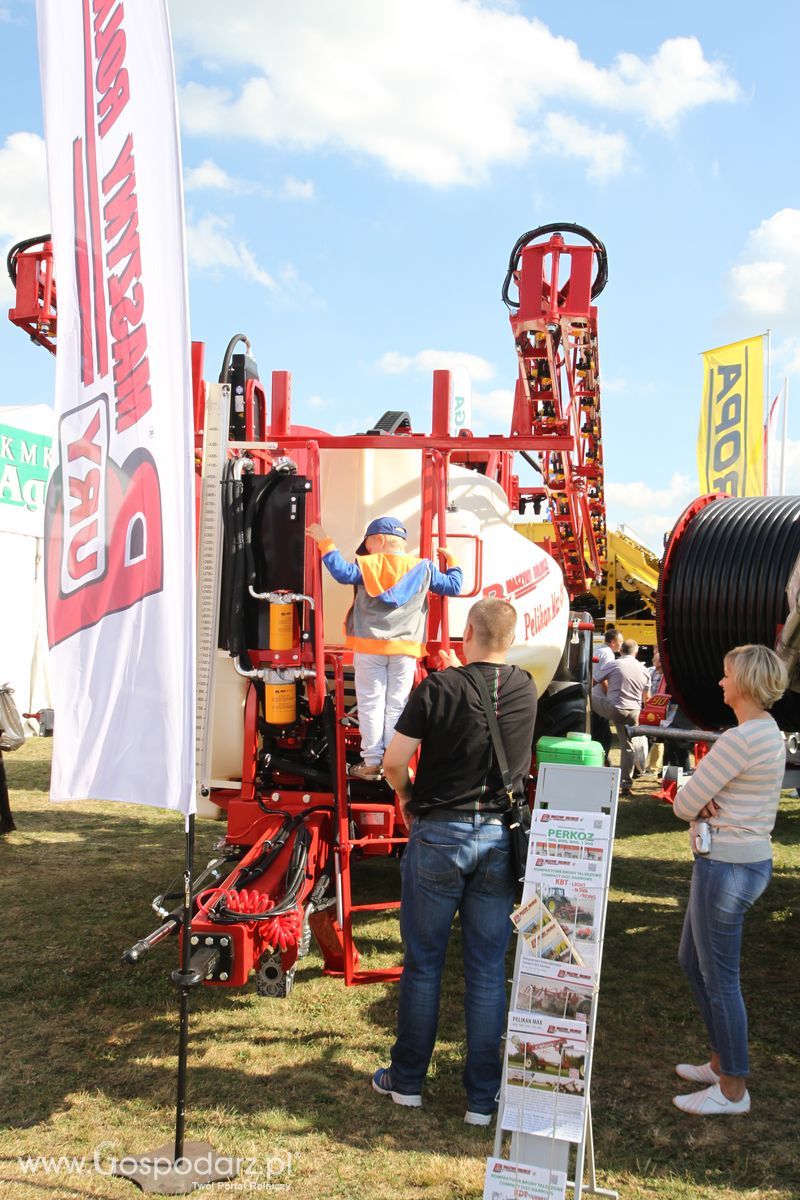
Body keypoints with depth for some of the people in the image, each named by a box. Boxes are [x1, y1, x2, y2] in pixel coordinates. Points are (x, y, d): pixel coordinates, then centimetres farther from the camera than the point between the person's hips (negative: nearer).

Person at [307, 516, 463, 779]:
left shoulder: (368, 565, -3)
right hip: (406, 649, 2)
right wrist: (451, 562, 25)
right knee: (396, 705, 6)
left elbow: (342, 572, -13)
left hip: (370, 647, -1)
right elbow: (452, 587, 7)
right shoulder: (423, 568, 3)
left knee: (371, 703, 5)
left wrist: (324, 542, -4)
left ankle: (371, 762, 6)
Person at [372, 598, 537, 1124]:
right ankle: (483, 1096, 18)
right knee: (488, 970, 9)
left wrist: (408, 798, 9)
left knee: (423, 963, 11)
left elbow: (394, 762, -10)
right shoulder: (525, 690, 0)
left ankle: (408, 1079, 25)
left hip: (438, 834, -2)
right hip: (501, 839, 3)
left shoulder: (438, 688, -11)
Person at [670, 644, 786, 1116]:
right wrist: (707, 801, -7)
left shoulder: (740, 740, -22)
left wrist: (698, 803, 3)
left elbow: (685, 804, -17)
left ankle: (733, 1090, 17)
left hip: (727, 866, -10)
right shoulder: (771, 733, 9)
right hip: (751, 859, 10)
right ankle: (722, 1062, 35)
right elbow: (693, 799, 14)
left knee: (720, 978, 3)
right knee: (693, 961, 22)